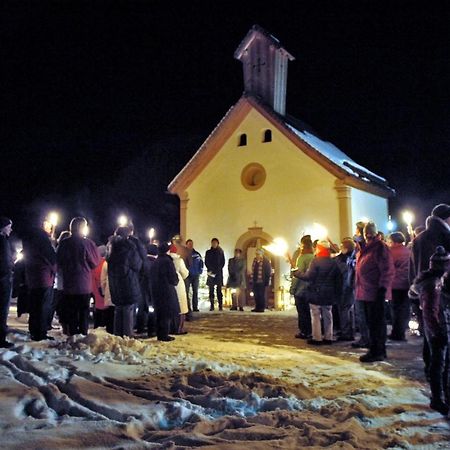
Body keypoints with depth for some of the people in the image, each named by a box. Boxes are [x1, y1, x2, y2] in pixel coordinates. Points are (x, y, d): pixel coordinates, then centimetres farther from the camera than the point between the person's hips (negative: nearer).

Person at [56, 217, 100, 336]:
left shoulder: (64, 243, -3)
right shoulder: (87, 243, -12)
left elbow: (58, 262, 7)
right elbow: (96, 262, -4)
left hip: (68, 283, 2)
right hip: (85, 284, -2)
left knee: (72, 312, 10)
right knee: (84, 311, 8)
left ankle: (73, 334, 11)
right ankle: (83, 334, 6)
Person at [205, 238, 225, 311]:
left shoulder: (220, 252, 11)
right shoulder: (208, 252, 12)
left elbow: (223, 262, 7)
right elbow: (206, 262, 7)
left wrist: (218, 269, -6)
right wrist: (210, 270, -7)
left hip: (219, 273, -1)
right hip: (211, 272, 1)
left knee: (219, 290, -4)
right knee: (211, 290, -2)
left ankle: (220, 305, -5)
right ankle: (212, 306, -2)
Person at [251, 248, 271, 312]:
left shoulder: (266, 262, -7)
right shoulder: (255, 261, 12)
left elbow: (269, 272, -8)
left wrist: (266, 281, -11)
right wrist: (252, 280, 13)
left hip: (262, 282, -6)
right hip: (255, 282, 6)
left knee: (262, 295, -1)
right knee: (256, 295, 9)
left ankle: (262, 308, 6)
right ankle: (257, 307, 16)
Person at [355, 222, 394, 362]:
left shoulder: (380, 247, -9)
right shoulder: (364, 249, 17)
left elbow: (387, 270, -15)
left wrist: (382, 288, -21)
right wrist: (358, 288, 19)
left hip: (375, 292, -9)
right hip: (365, 292, 9)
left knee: (376, 323, -2)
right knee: (370, 322, 13)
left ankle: (378, 352, 6)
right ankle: (374, 350, 22)